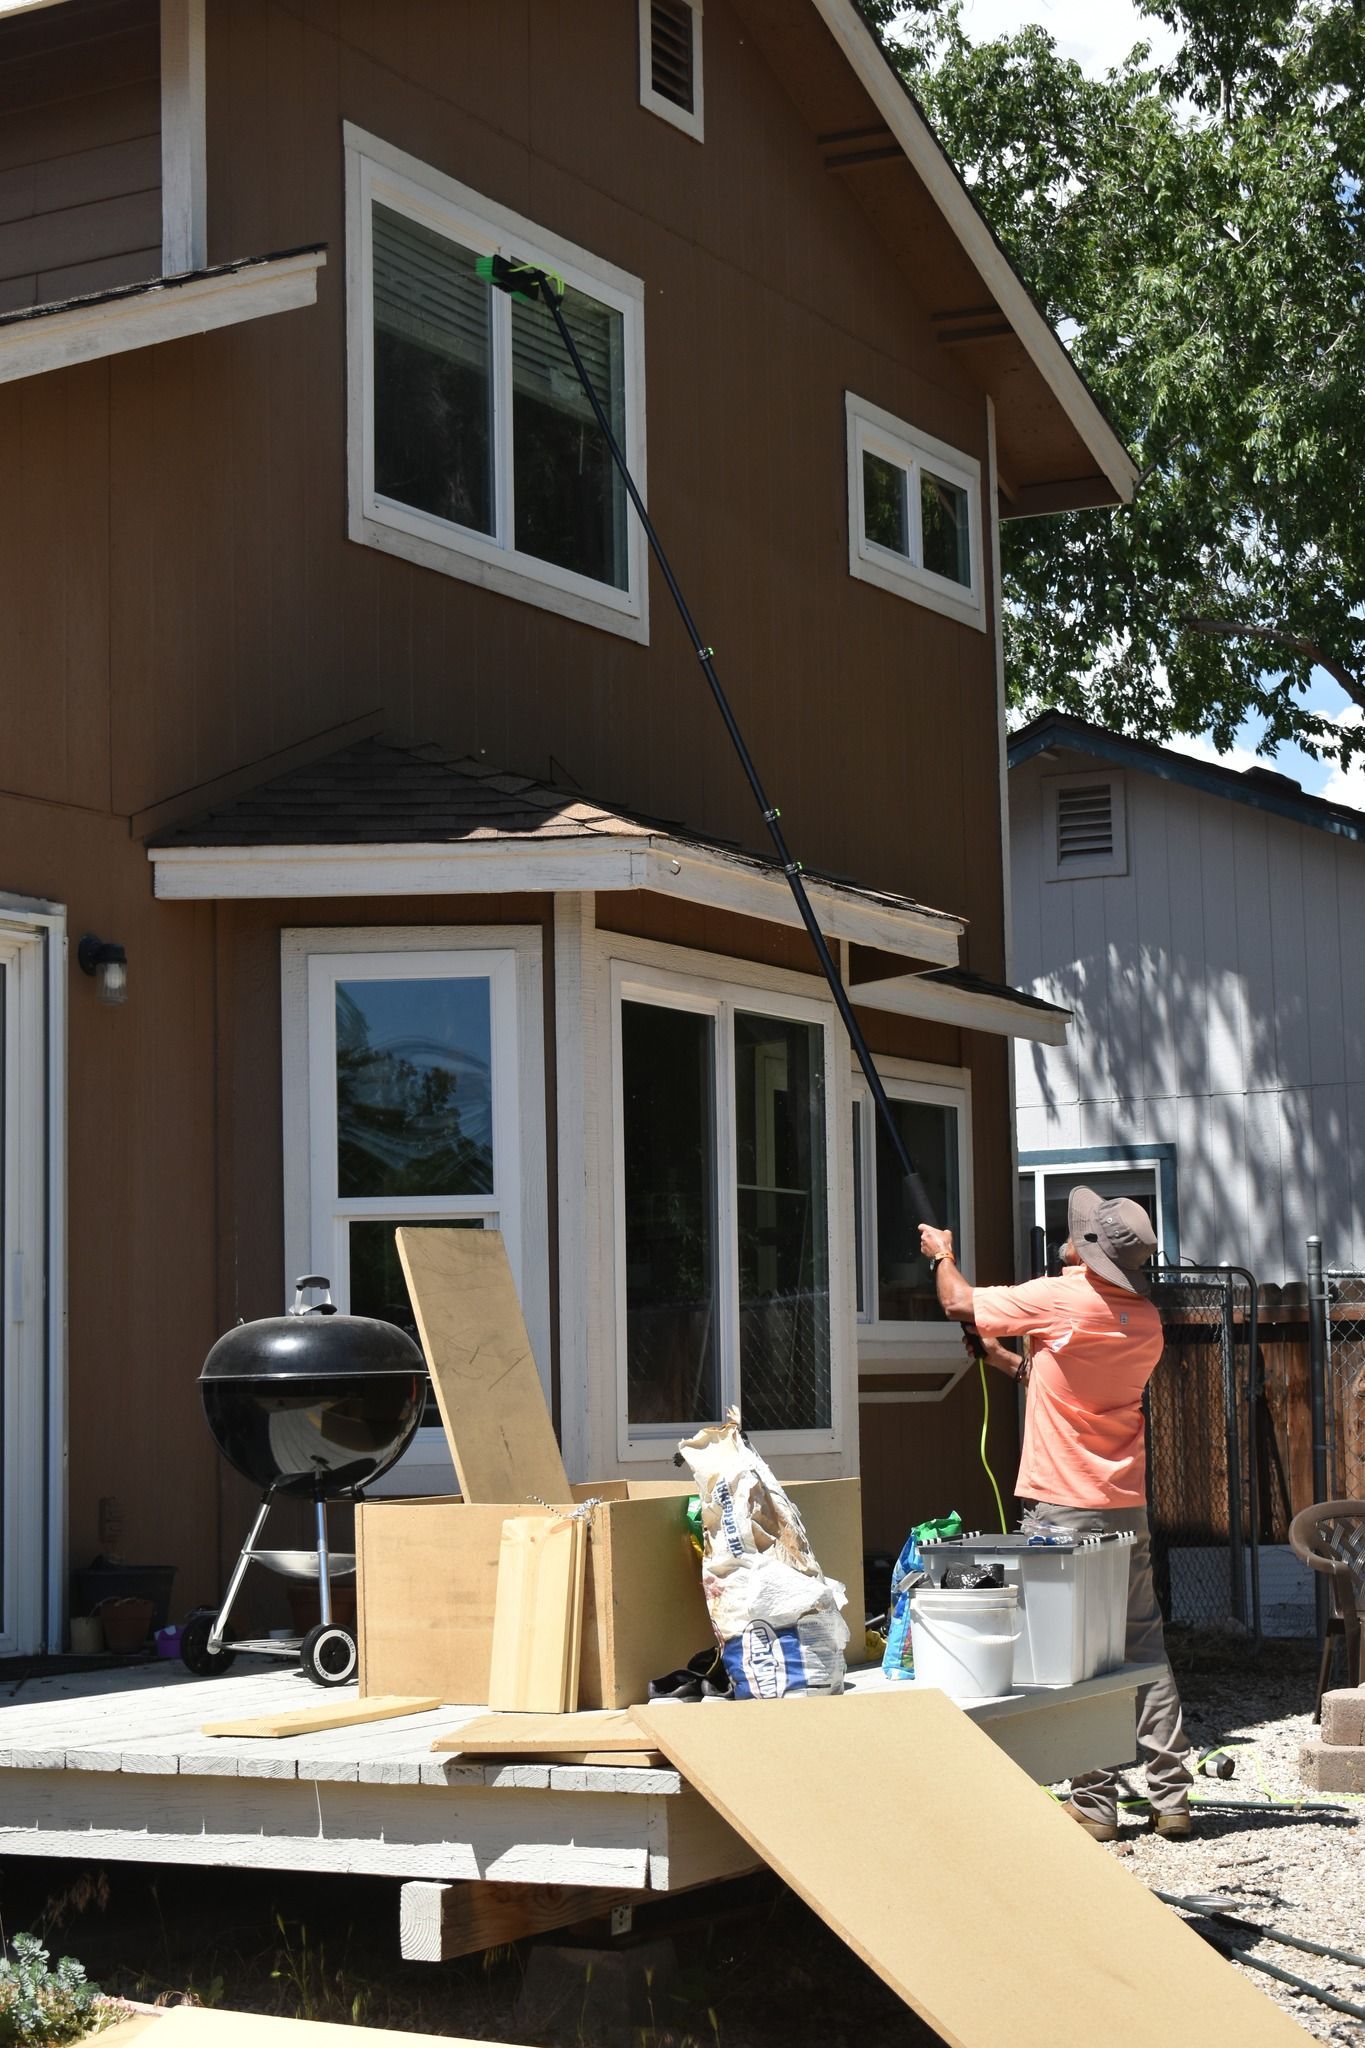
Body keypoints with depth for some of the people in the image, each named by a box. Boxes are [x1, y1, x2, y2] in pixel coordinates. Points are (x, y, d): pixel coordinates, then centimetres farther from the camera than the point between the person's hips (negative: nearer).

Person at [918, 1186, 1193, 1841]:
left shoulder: (1058, 1299, -14)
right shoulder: (1146, 1320, 6)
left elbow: (960, 1303, 0)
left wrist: (942, 1254, 19)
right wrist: (1015, 1364, 27)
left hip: (1067, 1508, -6)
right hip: (1129, 1506, 6)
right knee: (1145, 1647, 10)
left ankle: (1095, 1802, 1)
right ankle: (1171, 1797, 12)